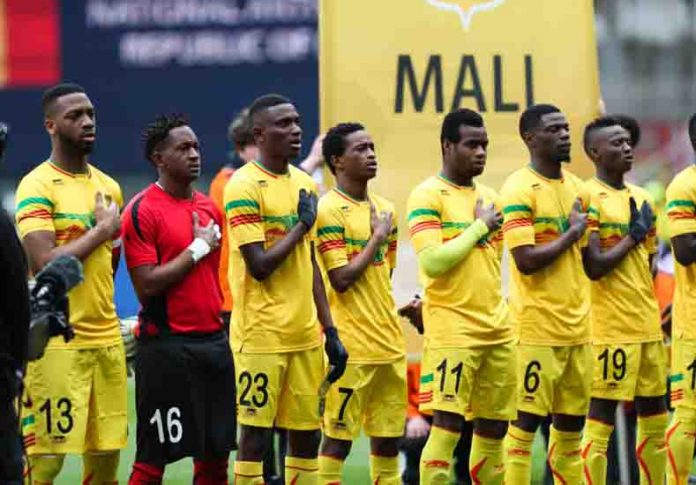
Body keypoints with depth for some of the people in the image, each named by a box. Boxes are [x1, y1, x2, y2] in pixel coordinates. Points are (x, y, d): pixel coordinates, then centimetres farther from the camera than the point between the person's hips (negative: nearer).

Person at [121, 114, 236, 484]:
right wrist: (197, 248, -12)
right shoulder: (142, 211, -9)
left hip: (213, 340, 7)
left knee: (215, 453, 9)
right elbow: (147, 286, -16)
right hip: (166, 346, -7)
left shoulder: (209, 208, 13)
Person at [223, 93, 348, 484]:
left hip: (305, 334, 7)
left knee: (307, 434, 8)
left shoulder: (305, 184, 13)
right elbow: (260, 266, -17)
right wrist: (301, 225, -7)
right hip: (262, 335, -7)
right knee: (255, 433, -3)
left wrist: (331, 331, 14)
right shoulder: (245, 187, -10)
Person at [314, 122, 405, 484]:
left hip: (389, 342, 7)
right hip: (351, 345, -7)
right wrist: (377, 238, -10)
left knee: (388, 437, 9)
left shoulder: (384, 210, 13)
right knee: (338, 437, -4)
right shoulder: (329, 210, -10)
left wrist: (399, 308, 11)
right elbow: (342, 279, -16)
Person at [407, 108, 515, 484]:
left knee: (494, 425, 8)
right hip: (452, 332, -7)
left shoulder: (489, 197, 15)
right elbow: (433, 262, -19)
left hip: (498, 330, 7)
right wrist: (478, 226, -11)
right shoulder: (427, 196, -7)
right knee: (446, 426, -11)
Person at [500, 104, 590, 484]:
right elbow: (526, 260, -20)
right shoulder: (519, 190, -11)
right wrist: (572, 233, -10)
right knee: (525, 423, -4)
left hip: (577, 327, 7)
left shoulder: (574, 186, 13)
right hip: (539, 329, -7)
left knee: (571, 425, 9)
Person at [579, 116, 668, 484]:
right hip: (611, 328, -8)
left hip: (647, 325, 8)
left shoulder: (642, 199, 14)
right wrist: (633, 235, -9)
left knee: (654, 417, 10)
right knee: (601, 418, -6)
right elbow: (594, 267, -18)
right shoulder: (587, 199, -10)